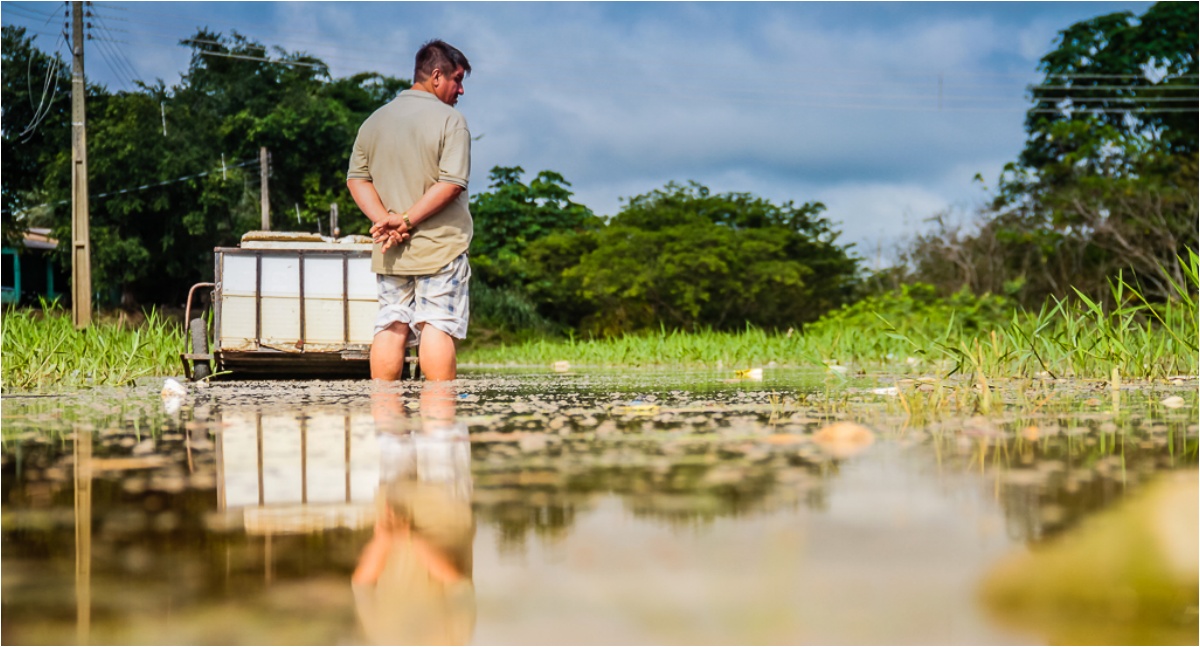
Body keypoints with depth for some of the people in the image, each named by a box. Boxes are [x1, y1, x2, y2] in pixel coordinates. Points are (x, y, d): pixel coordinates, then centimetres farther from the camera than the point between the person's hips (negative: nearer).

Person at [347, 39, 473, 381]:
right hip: (440, 248, -5)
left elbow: (356, 179, 7)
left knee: (390, 327, 8)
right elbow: (452, 183, -17)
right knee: (438, 327, -4)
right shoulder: (450, 120, -7)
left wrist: (384, 219, -5)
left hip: (390, 252, 5)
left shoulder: (374, 121, 12)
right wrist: (407, 221, -14)